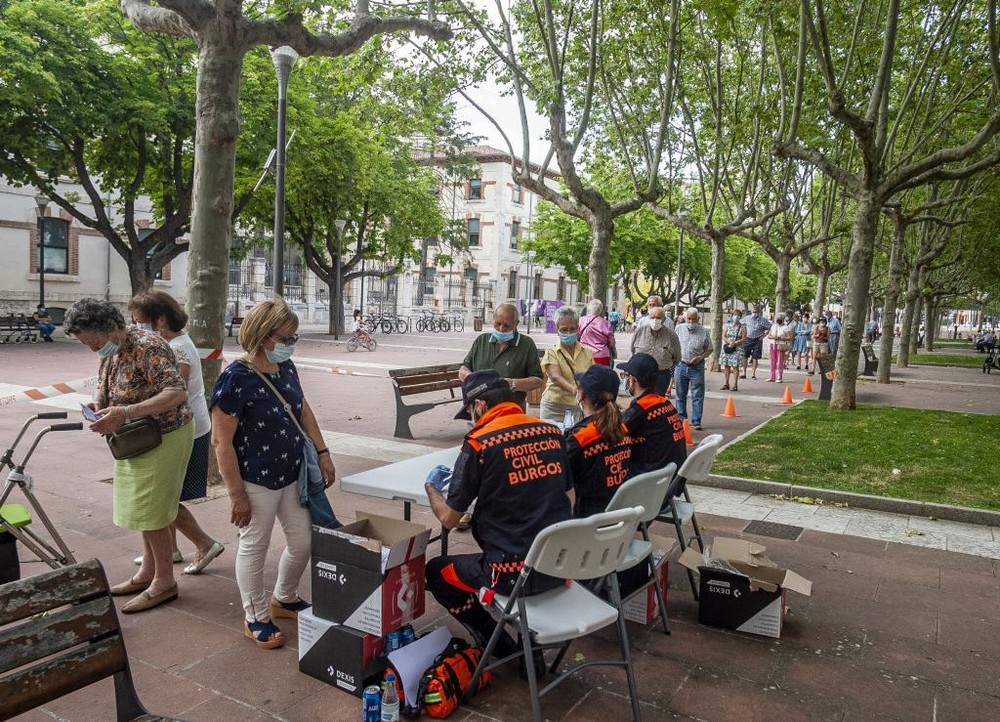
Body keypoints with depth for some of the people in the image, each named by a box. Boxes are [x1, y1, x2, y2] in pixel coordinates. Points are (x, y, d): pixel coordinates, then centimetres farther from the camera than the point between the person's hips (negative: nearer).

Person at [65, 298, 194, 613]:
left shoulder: (147, 347, -24)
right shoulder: (110, 352, 4)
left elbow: (177, 392, -31)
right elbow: (103, 385, 19)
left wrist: (126, 413, -37)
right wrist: (97, 405, -5)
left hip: (163, 439, -9)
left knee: (150, 511, -3)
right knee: (143, 508, 17)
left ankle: (164, 582, 11)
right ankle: (148, 572, 31)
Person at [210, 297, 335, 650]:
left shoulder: (286, 367, 1)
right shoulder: (235, 378, -21)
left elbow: (303, 410, 14)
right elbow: (221, 442, -19)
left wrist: (323, 453, 10)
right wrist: (236, 494, -17)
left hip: (294, 475, 7)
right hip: (256, 481, -7)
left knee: (304, 542, 15)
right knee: (254, 548, 10)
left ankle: (284, 599, 41)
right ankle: (256, 618, 31)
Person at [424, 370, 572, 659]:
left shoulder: (478, 444, -13)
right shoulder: (552, 432, 1)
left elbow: (448, 518, -4)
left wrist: (431, 487, 15)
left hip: (515, 573, -5)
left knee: (435, 572, 18)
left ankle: (502, 648, 16)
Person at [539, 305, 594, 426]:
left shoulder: (587, 353, 10)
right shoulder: (551, 352, -2)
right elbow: (556, 377, -18)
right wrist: (574, 390, -35)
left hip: (580, 408, 3)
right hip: (555, 408, -2)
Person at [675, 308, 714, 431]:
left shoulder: (704, 331, -2)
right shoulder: (680, 329, 2)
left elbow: (710, 349, 5)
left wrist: (701, 357, -12)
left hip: (697, 367, -2)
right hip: (681, 365, 2)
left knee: (697, 395, -2)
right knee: (680, 394, 10)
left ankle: (696, 422, 3)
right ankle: (681, 419, 22)